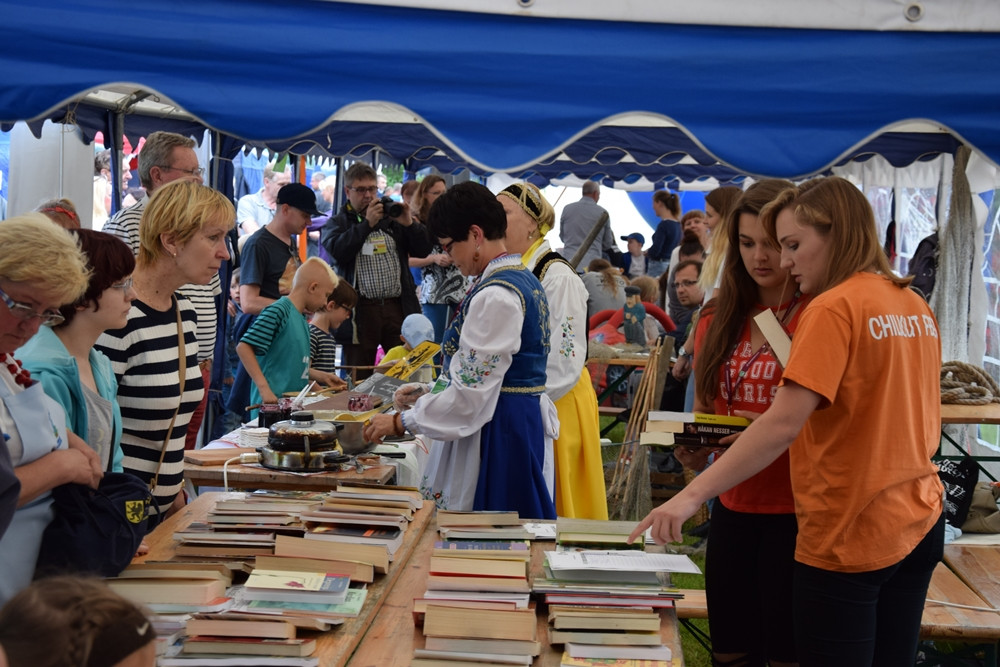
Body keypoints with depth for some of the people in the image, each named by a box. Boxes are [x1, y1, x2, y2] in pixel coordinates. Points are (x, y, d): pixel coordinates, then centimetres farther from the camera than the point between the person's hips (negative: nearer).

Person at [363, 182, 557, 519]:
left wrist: (400, 422, -13)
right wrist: (425, 393, 19)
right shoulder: (524, 280, 12)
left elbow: (470, 393, -22)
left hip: (495, 430, -10)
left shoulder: (496, 296, -20)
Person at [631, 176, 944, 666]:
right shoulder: (915, 306, 8)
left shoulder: (834, 308, -16)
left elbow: (783, 423, -26)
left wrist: (692, 495, -27)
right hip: (920, 525, 8)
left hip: (849, 536, -8)